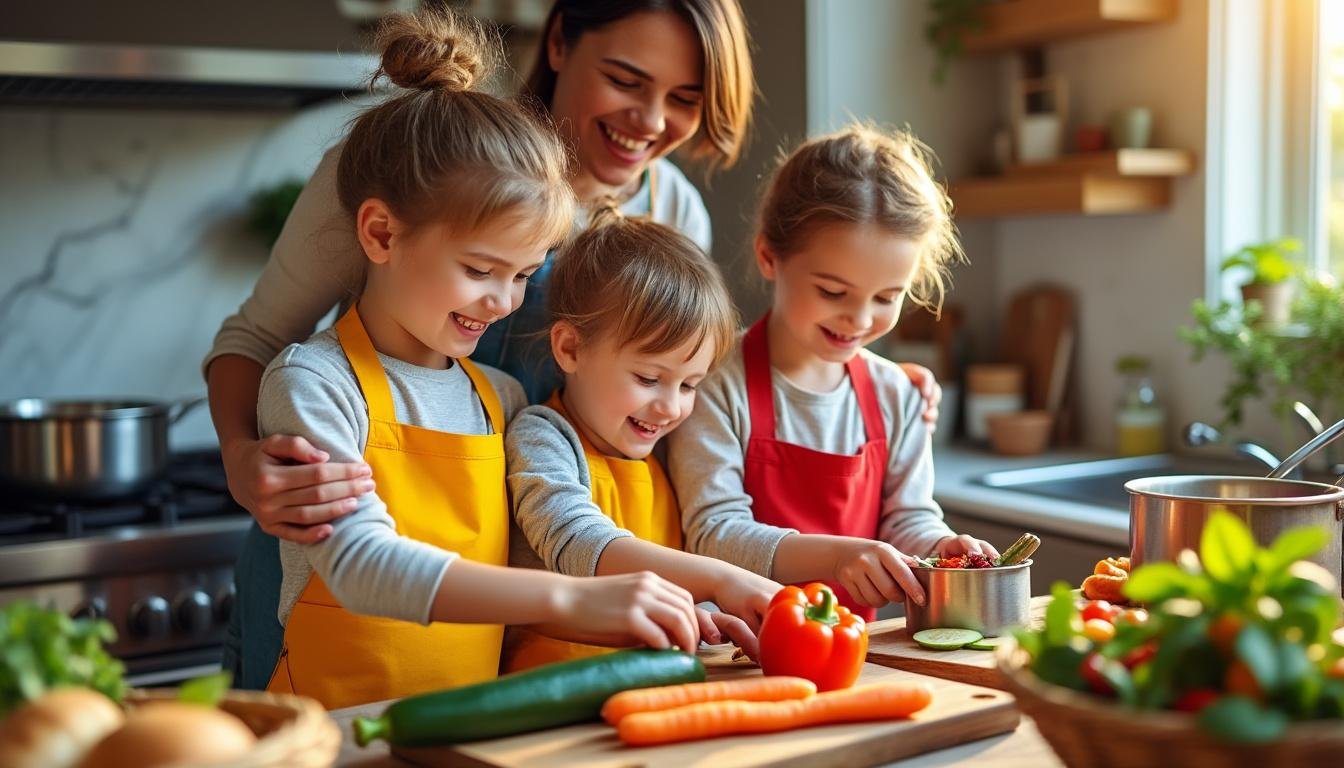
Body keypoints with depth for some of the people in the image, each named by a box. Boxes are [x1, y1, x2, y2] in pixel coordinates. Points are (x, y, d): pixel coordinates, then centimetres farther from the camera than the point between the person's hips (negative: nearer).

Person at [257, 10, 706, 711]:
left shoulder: (501, 399, 10)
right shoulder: (312, 384, -6)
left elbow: (536, 561, 9)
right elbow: (362, 565, -19)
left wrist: (667, 611, -8)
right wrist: (569, 599, -27)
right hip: (339, 732, -3)